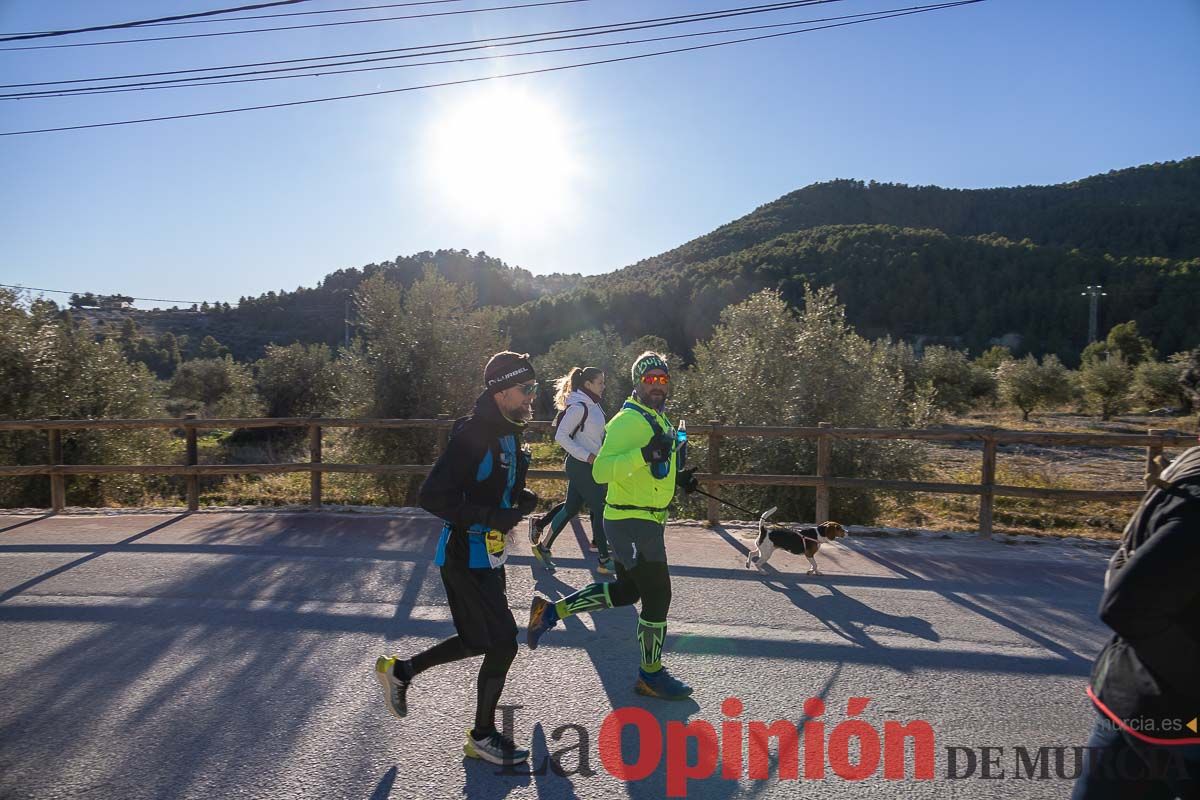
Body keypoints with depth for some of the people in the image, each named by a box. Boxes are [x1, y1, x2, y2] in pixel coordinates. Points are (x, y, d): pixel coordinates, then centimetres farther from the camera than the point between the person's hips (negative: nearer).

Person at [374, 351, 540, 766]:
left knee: (483, 640, 19)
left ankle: (399, 669, 37)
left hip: (489, 553, 10)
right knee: (503, 642, -2)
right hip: (466, 555, -10)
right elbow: (432, 496, -26)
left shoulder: (509, 432, 7)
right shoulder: (473, 434, -23)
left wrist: (521, 497, 1)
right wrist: (490, 517, -27)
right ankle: (482, 736, 20)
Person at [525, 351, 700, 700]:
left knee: (626, 590, 20)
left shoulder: (659, 420, 14)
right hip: (631, 522, -10)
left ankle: (550, 611, 28)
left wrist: (678, 478, 9)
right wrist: (646, 453, -36)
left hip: (646, 520, 10)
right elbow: (601, 471, -26)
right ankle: (651, 674, 20)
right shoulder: (628, 420, -17)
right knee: (657, 595, 0)